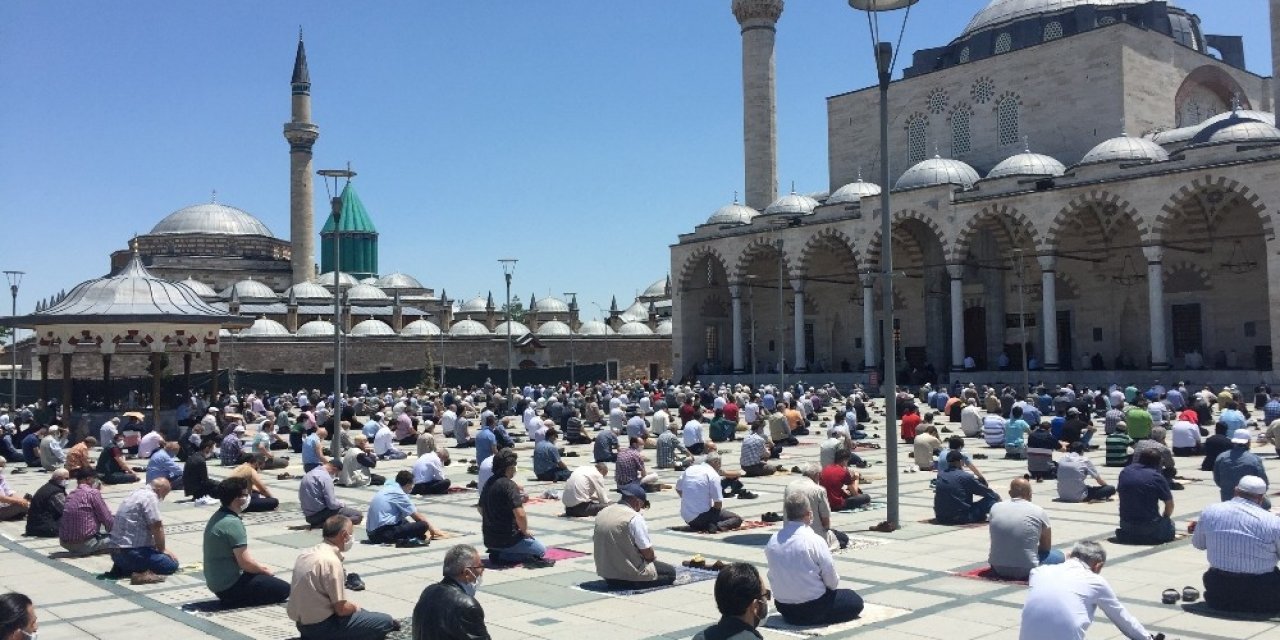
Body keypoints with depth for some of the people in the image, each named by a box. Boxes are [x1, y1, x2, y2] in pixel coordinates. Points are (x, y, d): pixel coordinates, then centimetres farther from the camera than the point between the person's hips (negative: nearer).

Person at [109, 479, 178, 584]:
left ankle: (121, 569, 10)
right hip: (131, 552, -10)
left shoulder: (137, 492, 17)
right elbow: (157, 528, -16)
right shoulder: (150, 496, -13)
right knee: (172, 564, -6)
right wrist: (163, 550, -1)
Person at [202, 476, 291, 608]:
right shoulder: (233, 523, -23)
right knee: (283, 589, -4)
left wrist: (260, 567, 8)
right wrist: (264, 570, -4)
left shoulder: (217, 517, 6)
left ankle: (230, 598, 12)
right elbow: (245, 562, -23)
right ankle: (234, 600, -3)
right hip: (230, 585, -9)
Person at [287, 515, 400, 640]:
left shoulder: (308, 553, 5)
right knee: (386, 621, -3)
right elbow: (341, 609, -20)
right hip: (320, 626, -9)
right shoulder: (331, 561, -22)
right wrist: (356, 607, 2)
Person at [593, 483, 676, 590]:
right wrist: (652, 557, 8)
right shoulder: (635, 518, -18)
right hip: (630, 572, -8)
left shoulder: (601, 514, 3)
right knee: (671, 572, 7)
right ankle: (634, 583, 0)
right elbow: (647, 552, -17)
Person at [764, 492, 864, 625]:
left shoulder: (772, 541, -5)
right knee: (855, 601, 14)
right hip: (813, 608, -6)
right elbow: (832, 582, -12)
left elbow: (773, 576, 5)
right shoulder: (815, 541, -19)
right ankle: (819, 618, 7)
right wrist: (833, 584, 10)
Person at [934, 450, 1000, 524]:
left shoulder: (940, 475, 4)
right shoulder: (966, 477, -10)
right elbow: (985, 491, 3)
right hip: (962, 519, -5)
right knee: (991, 498, 7)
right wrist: (997, 497, 24)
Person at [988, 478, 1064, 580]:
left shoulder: (995, 508, 2)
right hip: (1026, 571, -2)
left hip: (998, 569, 2)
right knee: (1058, 556, 18)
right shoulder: (1039, 512, -5)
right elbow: (1046, 547, 6)